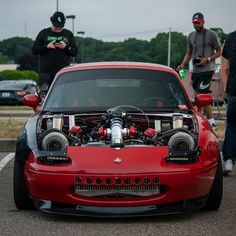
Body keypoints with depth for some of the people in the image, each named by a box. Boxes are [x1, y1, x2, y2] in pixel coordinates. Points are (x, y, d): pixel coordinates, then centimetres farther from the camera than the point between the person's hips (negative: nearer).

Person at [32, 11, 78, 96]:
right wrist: (47, 46, -11)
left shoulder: (68, 34, 12)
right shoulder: (44, 33, 9)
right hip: (45, 71, 0)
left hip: (63, 71, 1)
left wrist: (66, 47, -11)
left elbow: (75, 52, 8)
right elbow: (34, 50, 5)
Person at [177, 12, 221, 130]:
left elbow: (219, 52, -1)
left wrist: (207, 59, -16)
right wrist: (182, 65, 6)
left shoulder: (211, 35, -4)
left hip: (207, 70, -7)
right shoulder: (191, 36, 15)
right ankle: (211, 122, 14)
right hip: (195, 70, 7)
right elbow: (189, 53, 21)